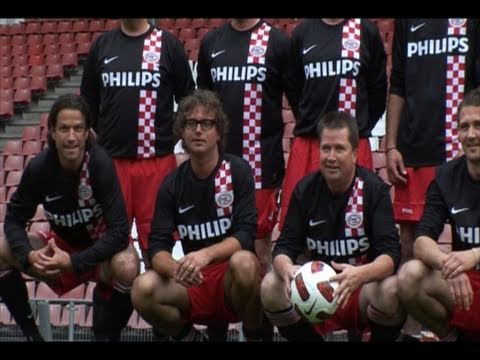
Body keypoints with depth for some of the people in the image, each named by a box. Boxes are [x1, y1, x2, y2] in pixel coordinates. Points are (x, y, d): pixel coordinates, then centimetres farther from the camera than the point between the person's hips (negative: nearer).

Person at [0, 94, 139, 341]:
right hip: (62, 244, 4)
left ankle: (107, 335, -10)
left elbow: (119, 230, -28)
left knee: (127, 267, -37)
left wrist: (74, 261, -36)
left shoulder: (101, 165, -26)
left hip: (102, 247, -4)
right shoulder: (39, 166, -17)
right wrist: (29, 255, -28)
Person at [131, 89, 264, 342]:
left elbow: (246, 235, -15)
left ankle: (254, 335, -8)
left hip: (231, 280, -2)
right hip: (193, 284, 2)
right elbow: (157, 247, -6)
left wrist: (206, 255, -33)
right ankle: (188, 336, 4)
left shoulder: (237, 171, -6)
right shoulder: (172, 184, 1)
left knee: (243, 262, -36)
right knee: (143, 289, -26)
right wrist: (175, 268, -29)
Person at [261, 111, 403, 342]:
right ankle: (307, 339, 0)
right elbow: (285, 246, -5)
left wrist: (360, 275, -42)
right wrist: (286, 269, -31)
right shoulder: (305, 190, 0)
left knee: (391, 290, -35)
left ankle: (380, 339, -4)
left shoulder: (374, 189, -9)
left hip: (362, 289, -2)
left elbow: (390, 253, -19)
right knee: (271, 288, -24)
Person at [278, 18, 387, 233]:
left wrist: (361, 127, 8)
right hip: (307, 141, 2)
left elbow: (378, 88, 7)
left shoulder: (366, 31, 3)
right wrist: (308, 123, 13)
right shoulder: (302, 32, 9)